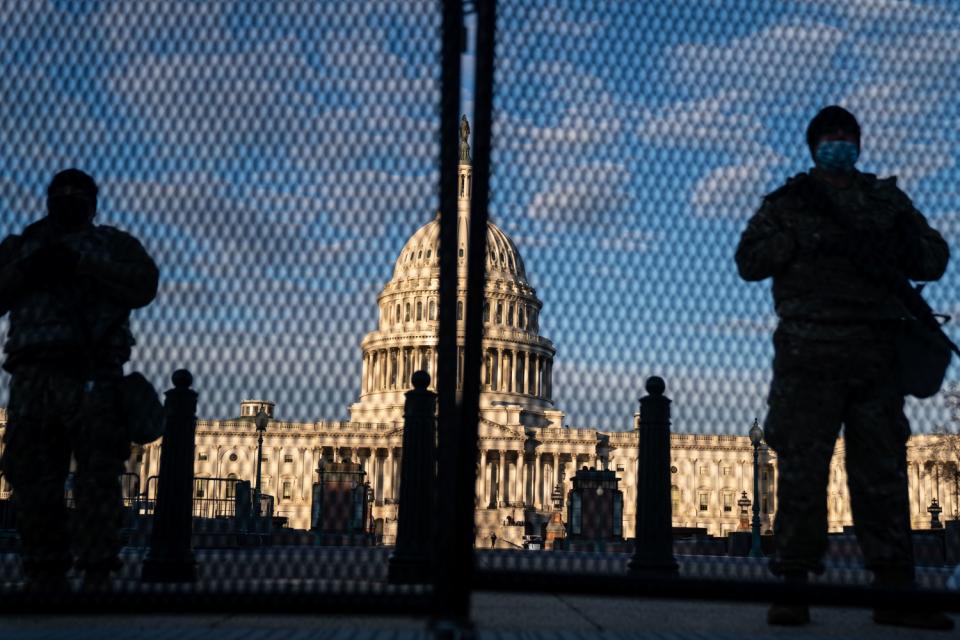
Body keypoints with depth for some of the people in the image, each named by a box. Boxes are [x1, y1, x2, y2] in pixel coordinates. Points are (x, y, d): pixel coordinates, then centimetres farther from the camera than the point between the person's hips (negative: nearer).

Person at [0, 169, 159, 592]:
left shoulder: (112, 244, 18)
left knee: (98, 480, -10)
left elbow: (143, 286, -1)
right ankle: (43, 581, 3)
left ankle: (97, 579, -10)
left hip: (93, 378, -3)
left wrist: (81, 263, -8)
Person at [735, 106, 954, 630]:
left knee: (883, 469, 1)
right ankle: (793, 584, -3)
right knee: (801, 467, -6)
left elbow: (935, 259, 15)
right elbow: (748, 261, 3)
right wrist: (804, 239, -9)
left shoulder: (887, 199, 21)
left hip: (877, 350, 3)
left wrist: (893, 249, -5)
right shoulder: (789, 202, 14)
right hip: (809, 347, -2)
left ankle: (894, 589, 4)